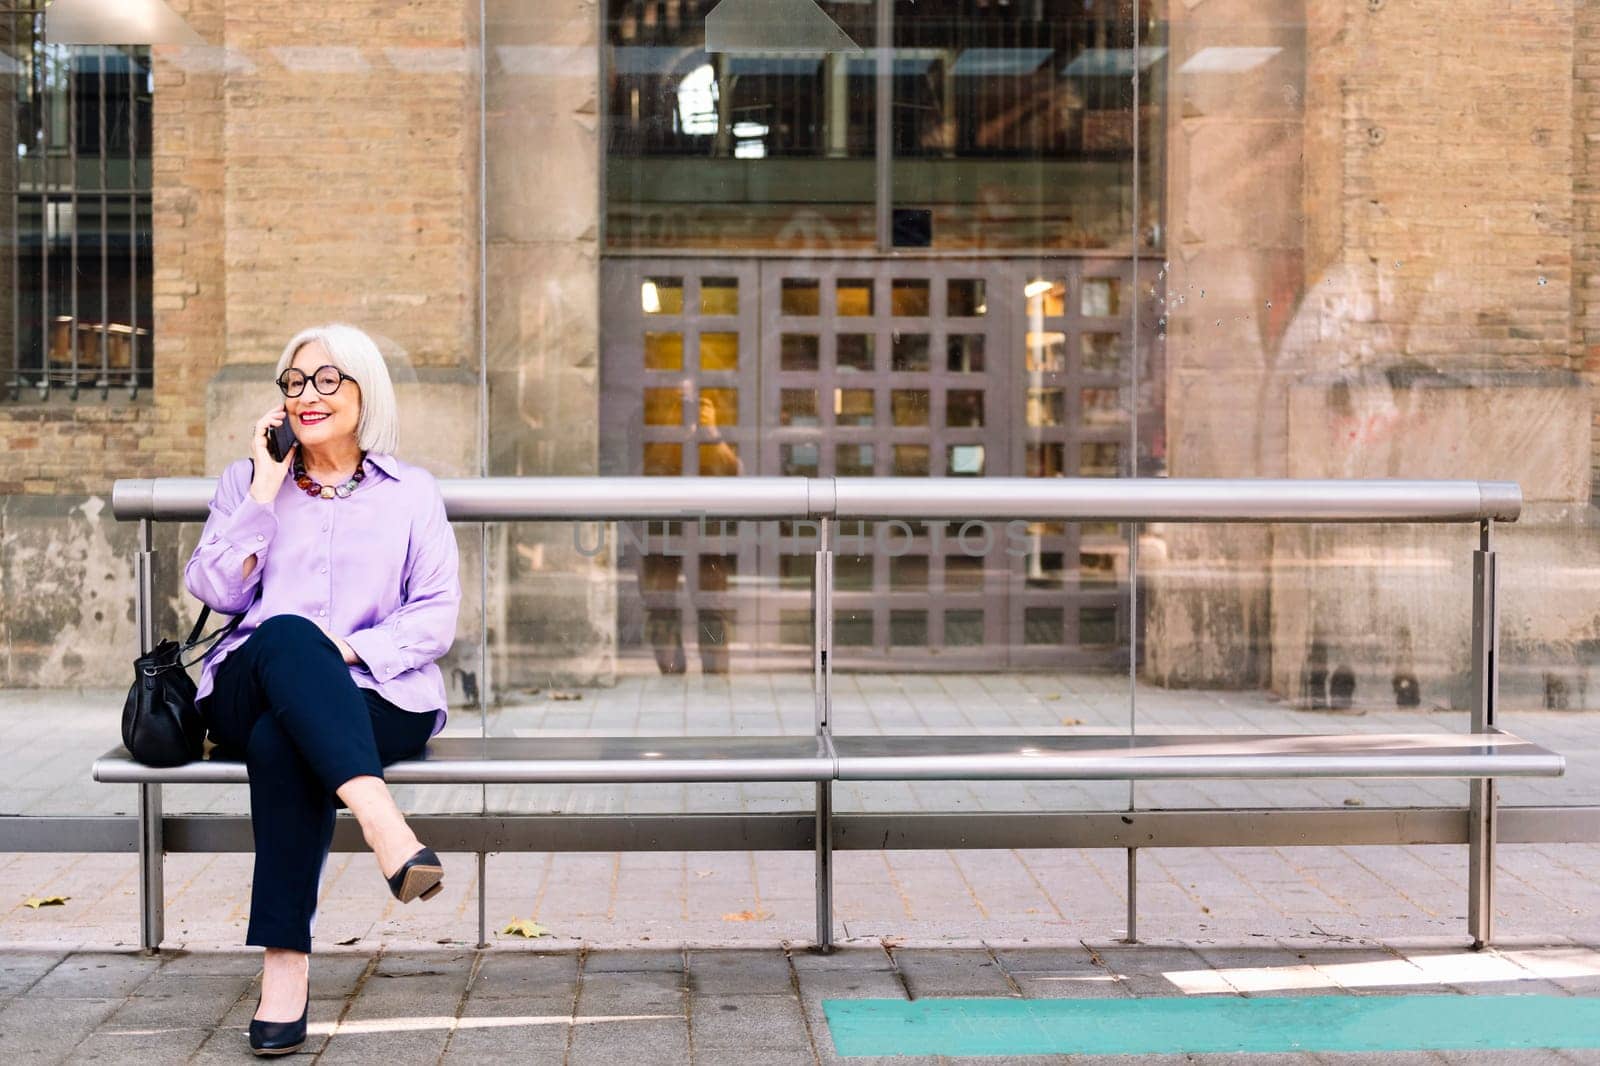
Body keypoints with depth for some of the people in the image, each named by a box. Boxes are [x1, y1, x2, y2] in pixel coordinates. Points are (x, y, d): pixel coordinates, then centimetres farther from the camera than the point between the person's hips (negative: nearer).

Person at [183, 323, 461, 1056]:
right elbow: (216, 591, 4)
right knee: (286, 637, -37)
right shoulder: (246, 479, 19)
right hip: (253, 690, 1)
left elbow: (437, 616, 5)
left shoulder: (411, 492, 15)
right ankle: (383, 824, -53)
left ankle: (286, 962, -36)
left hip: (374, 696, -1)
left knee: (282, 741, -36)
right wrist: (265, 492, 0)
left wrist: (353, 649, -12)